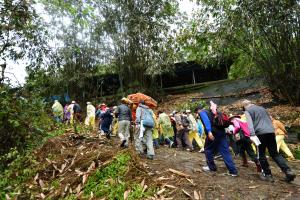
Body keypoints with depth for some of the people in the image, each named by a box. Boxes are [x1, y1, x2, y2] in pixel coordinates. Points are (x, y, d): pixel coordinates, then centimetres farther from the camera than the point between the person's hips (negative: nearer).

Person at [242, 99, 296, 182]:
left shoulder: (247, 111, 4)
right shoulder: (262, 108, 25)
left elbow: (250, 123, -12)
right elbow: (269, 119, 29)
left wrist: (252, 135, -20)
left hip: (260, 133, -6)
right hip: (271, 131, 6)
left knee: (261, 154, 7)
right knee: (275, 153, 12)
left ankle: (268, 174, 10)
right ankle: (288, 171, 0)